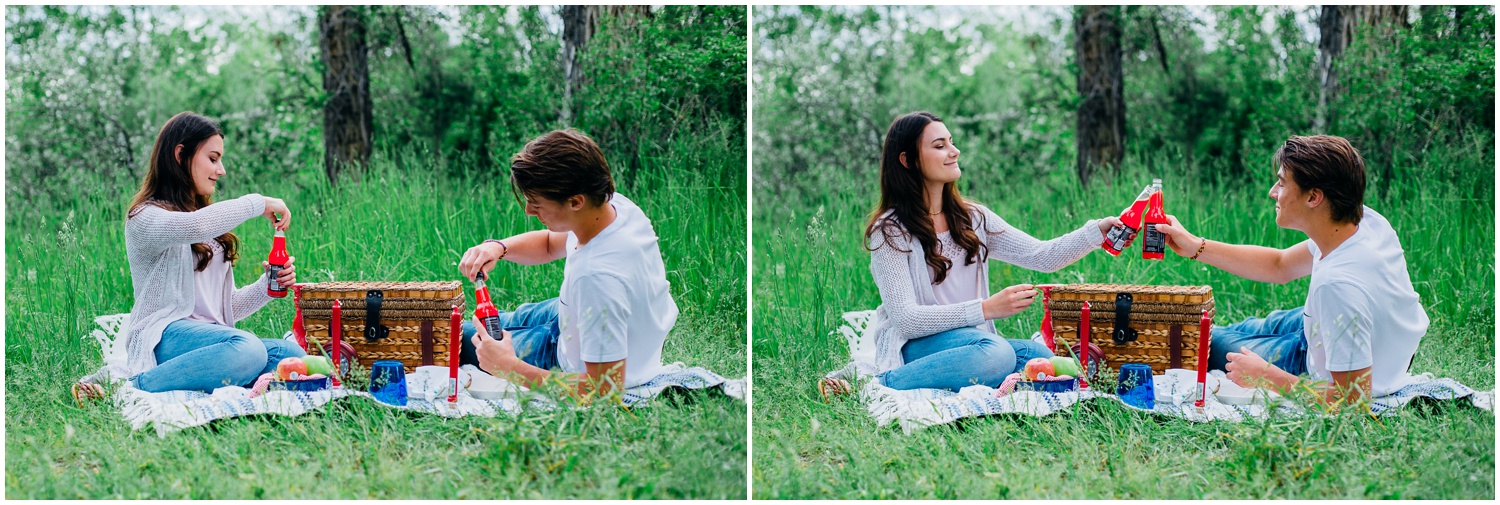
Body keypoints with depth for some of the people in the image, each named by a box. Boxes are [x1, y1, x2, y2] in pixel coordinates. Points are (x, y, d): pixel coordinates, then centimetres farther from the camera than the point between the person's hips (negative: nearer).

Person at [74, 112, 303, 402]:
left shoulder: (212, 232, 28)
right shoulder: (145, 218, 1)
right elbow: (196, 226, -22)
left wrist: (268, 285, 6)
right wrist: (258, 204, -11)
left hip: (213, 339, 7)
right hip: (165, 337, -7)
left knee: (293, 355, -22)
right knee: (247, 350, -37)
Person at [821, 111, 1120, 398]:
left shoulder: (972, 219, 14)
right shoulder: (890, 231, -5)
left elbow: (1042, 257, 5)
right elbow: (905, 318, -15)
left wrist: (1097, 232, -13)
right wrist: (986, 309, -23)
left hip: (972, 340, 6)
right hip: (915, 348, -6)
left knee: (1040, 357, -25)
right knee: (997, 354, -36)